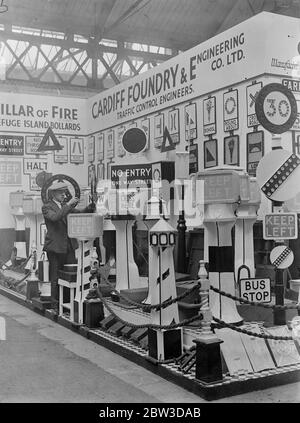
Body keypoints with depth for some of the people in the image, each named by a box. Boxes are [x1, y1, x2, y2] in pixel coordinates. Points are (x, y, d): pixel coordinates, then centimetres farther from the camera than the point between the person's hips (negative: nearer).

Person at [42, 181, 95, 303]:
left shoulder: (66, 206, 13)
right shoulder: (47, 207, -6)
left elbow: (81, 213, 10)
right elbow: (55, 217, -26)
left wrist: (91, 206, -8)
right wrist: (68, 204, -27)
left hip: (69, 246, 6)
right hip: (55, 247, -6)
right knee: (55, 277, 3)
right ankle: (55, 301, 13)